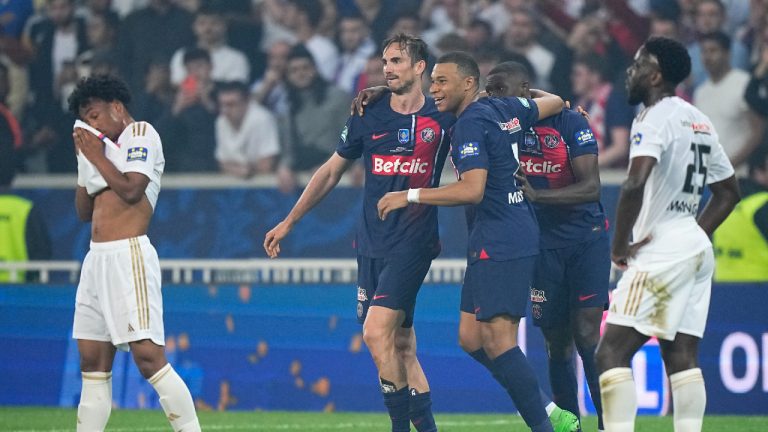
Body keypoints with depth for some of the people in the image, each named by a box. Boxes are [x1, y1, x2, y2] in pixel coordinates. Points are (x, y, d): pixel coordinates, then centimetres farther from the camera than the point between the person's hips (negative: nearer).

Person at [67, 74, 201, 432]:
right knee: (92, 360, 8)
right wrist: (85, 160, 12)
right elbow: (84, 211, 21)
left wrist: (97, 157, -4)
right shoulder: (108, 147, 22)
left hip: (129, 255, -9)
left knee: (148, 356, -16)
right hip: (97, 258, 9)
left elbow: (131, 190, -14)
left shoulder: (141, 134, -1)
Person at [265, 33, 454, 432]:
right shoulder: (367, 117, 8)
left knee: (376, 332, -17)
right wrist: (288, 222, 20)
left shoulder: (443, 117, -1)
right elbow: (331, 171, 19)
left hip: (413, 241, -4)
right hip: (372, 242, 4)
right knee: (401, 345, 4)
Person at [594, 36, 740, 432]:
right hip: (697, 247, 9)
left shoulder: (655, 118, -11)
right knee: (681, 356, 7)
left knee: (611, 353, -10)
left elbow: (635, 184, -26)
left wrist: (619, 244, -16)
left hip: (661, 251, -9)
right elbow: (729, 192, 24)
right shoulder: (699, 121, 16)